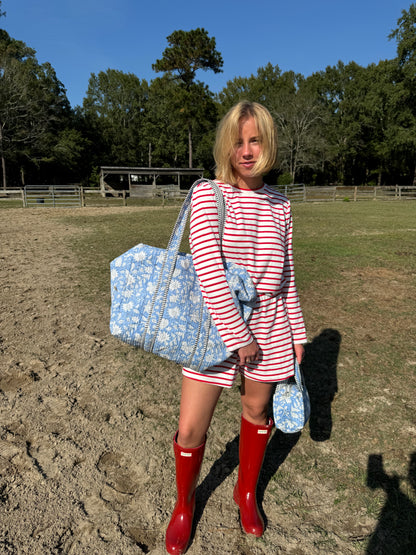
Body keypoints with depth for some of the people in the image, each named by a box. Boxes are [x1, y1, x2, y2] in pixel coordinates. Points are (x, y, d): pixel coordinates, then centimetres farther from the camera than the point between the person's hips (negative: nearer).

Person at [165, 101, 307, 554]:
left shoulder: (279, 206, 4)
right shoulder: (208, 195, -9)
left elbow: (286, 277, 9)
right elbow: (208, 272, -17)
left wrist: (296, 333, 12)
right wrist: (238, 338, -17)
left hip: (268, 326, 4)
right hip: (217, 327, -3)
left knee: (257, 411, 19)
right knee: (190, 429, 3)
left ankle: (246, 492, 47)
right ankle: (184, 505, 36)